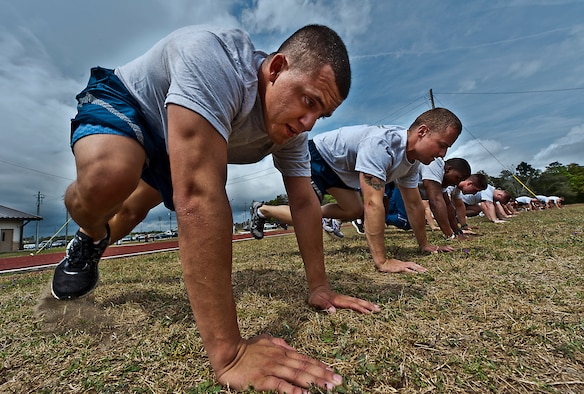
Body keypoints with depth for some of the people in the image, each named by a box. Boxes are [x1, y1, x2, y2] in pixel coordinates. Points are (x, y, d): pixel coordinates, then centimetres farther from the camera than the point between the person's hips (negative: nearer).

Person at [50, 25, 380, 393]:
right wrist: (228, 351, -49)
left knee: (135, 208, 23)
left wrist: (319, 287, -17)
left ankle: (94, 248, 58)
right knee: (110, 178, -37)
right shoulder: (215, 58, -42)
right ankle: (90, 239, 0)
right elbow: (200, 195, -52)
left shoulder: (292, 127, -19)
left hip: (176, 146, 6)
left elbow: (304, 201, -16)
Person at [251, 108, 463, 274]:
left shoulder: (413, 158, -8)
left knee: (354, 211, 9)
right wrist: (382, 261, -41)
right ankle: (262, 210, 9)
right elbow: (373, 204, -43)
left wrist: (424, 244, 4)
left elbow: (414, 204, 1)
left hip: (338, 167, 9)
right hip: (315, 157, -8)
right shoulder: (381, 145, -38)